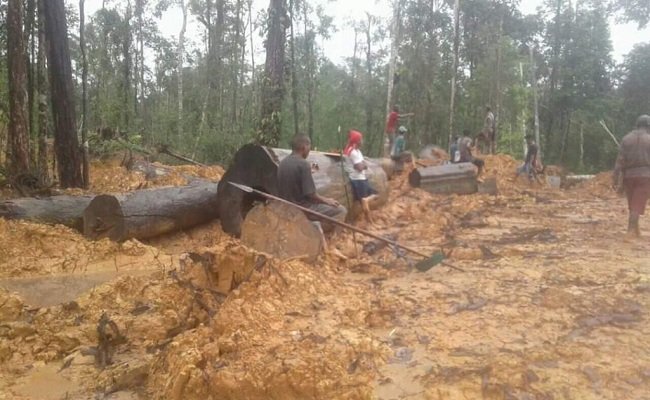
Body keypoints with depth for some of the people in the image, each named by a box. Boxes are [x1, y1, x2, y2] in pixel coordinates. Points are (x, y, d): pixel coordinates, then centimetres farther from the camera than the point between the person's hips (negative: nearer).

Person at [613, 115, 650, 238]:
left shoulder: (626, 139, 5)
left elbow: (619, 161, -2)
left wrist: (616, 181, -2)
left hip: (628, 175, 3)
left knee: (633, 205, 16)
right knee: (637, 205, -3)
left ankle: (635, 230, 23)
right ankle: (631, 231, -11)